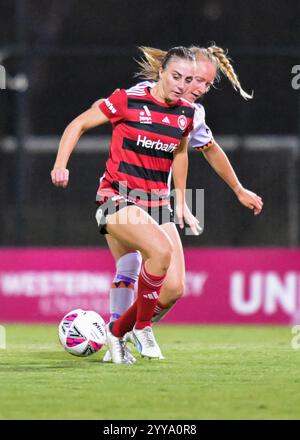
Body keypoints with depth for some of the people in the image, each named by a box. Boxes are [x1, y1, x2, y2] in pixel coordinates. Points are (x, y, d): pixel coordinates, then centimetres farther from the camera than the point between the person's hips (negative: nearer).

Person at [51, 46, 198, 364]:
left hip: (158, 203, 6)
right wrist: (60, 164, -12)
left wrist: (181, 204, 27)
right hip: (118, 198, -6)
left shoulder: (186, 113, 7)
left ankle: (118, 331, 16)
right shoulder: (128, 100, -8)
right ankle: (142, 326, -10)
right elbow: (78, 124, 0)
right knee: (162, 250, -32)